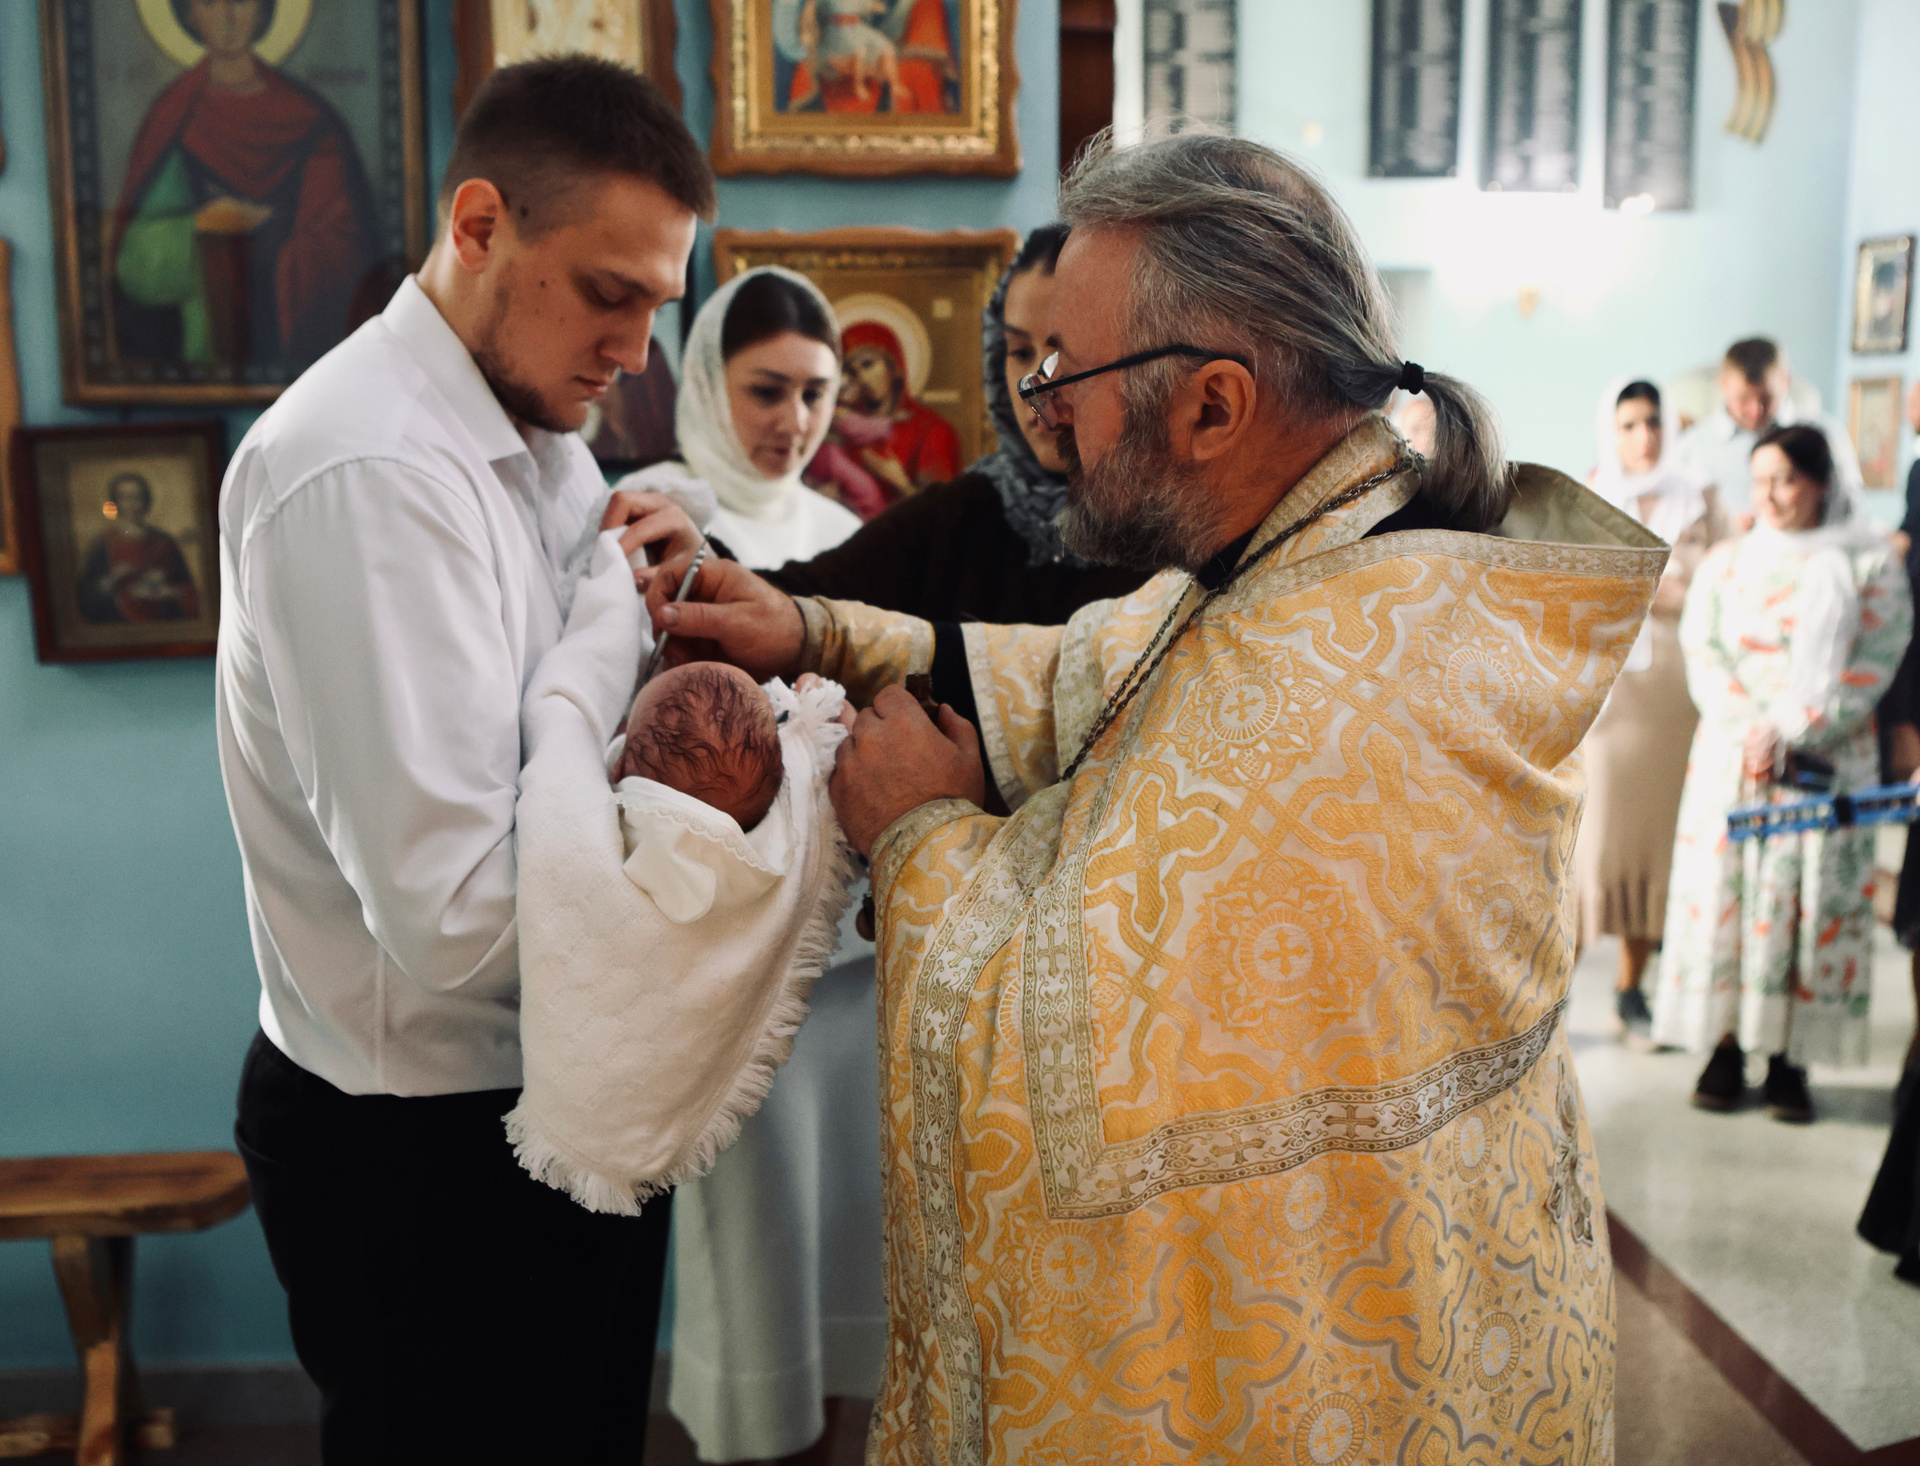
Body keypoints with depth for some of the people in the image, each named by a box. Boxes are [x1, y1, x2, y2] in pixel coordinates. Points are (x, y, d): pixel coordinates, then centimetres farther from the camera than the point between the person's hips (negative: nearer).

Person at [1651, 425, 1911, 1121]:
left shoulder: (1868, 563, 3)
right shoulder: (1725, 560, 11)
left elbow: (1871, 667, -4)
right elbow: (1702, 652, 3)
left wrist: (1789, 733, -13)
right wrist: (1751, 729, -12)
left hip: (1827, 761, -2)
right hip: (1731, 756, 2)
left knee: (1814, 899, -3)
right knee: (1723, 891, -2)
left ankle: (1789, 1060, 5)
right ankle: (1725, 1048, 7)